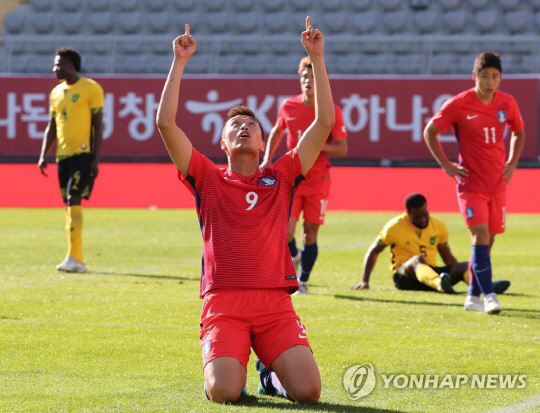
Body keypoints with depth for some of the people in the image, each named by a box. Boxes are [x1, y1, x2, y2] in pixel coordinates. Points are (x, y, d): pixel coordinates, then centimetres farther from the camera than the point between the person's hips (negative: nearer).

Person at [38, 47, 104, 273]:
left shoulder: (91, 88, -4)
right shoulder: (56, 93, 15)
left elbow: (98, 125, -7)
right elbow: (51, 128, 19)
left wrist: (96, 159, -12)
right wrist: (44, 155, 8)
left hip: (83, 153, -7)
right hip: (63, 155, 7)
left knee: (73, 200, -17)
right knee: (69, 204, 6)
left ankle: (73, 257, -19)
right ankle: (77, 260, 10)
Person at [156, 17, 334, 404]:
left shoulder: (281, 177, 17)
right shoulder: (208, 179, 13)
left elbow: (325, 121, 12)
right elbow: (166, 122, 4)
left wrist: (317, 58, 10)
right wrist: (180, 63, 4)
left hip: (275, 302, 1)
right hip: (223, 300, -1)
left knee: (308, 390, -19)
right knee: (224, 392, -25)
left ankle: (272, 373, 17)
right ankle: (233, 366, 13)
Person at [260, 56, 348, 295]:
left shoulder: (332, 111, -6)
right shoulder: (288, 107, 1)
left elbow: (342, 149, -6)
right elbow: (276, 132, 19)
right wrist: (267, 159, 6)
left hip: (318, 179, -1)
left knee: (311, 232, 1)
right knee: (285, 231, -12)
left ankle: (303, 282, 16)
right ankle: (294, 257, 22)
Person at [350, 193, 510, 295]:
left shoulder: (438, 226, 9)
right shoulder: (394, 227, -2)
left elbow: (448, 258, 19)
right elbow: (373, 252, 5)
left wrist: (462, 275, 10)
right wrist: (364, 282, 1)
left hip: (430, 272, 5)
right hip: (404, 276, -5)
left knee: (464, 266, -19)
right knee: (417, 260, -38)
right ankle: (440, 285, -71)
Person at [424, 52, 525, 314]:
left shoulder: (507, 103, 0)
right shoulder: (458, 104, -11)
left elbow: (518, 132, 19)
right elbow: (429, 132, -1)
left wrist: (512, 162, 6)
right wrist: (446, 165, -6)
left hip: (498, 184, 4)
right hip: (471, 182, -4)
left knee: (488, 239, 8)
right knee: (480, 235, -17)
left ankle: (473, 296, 19)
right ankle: (488, 295, -18)